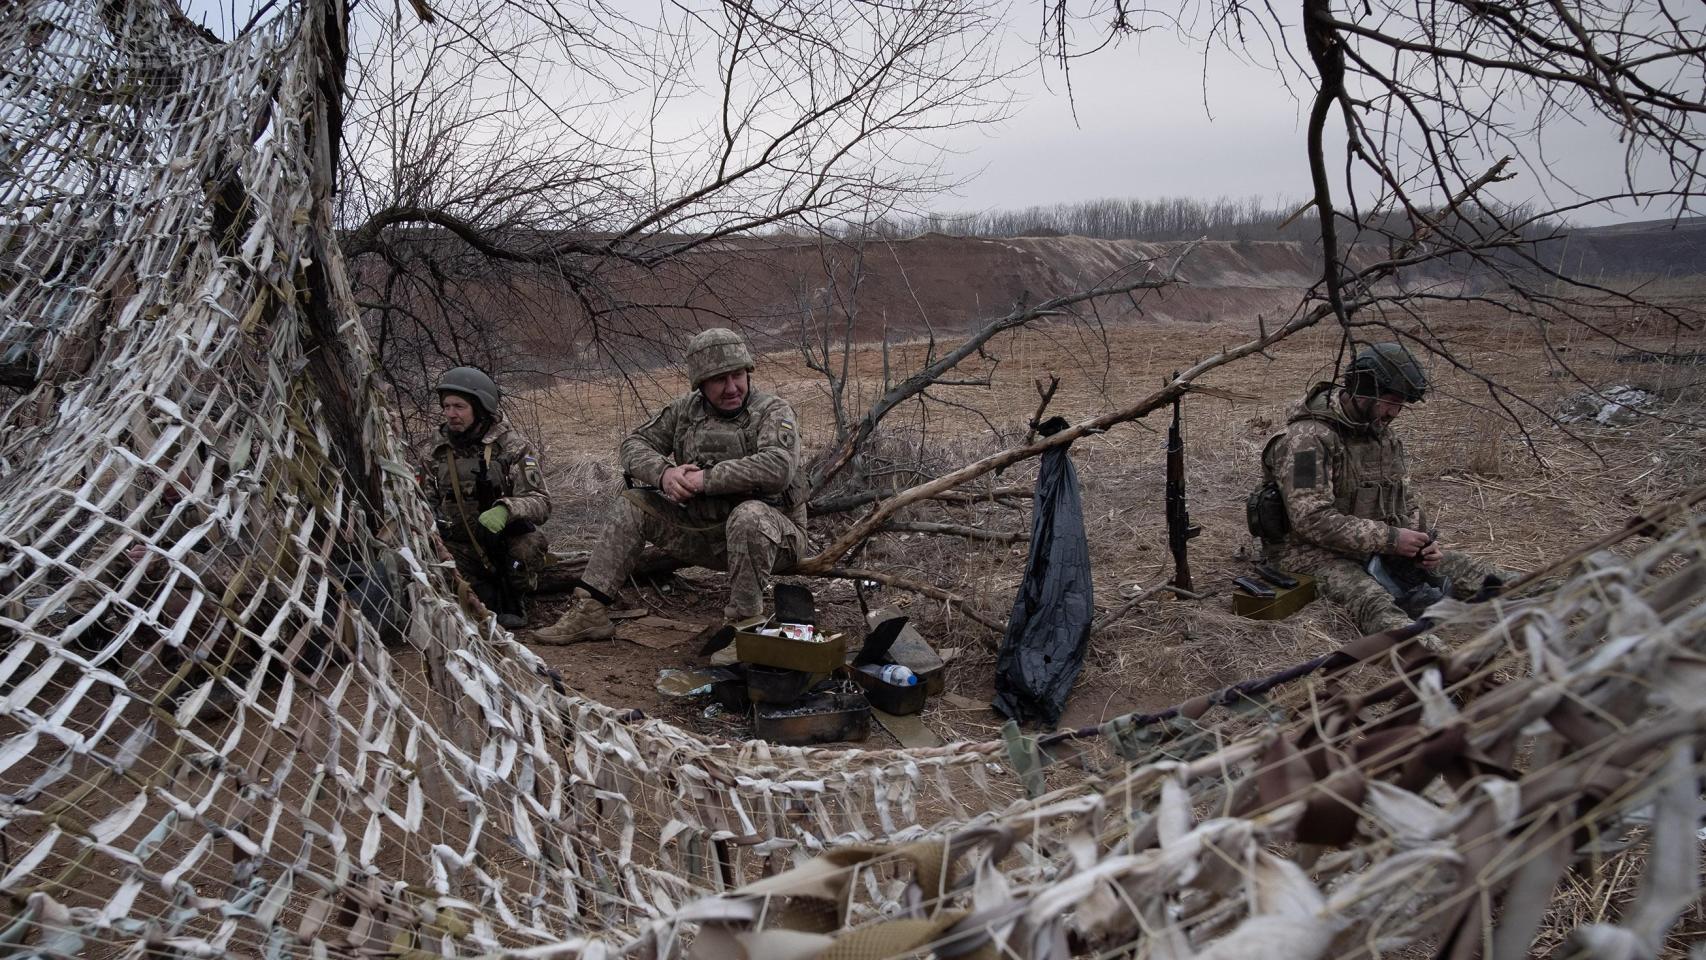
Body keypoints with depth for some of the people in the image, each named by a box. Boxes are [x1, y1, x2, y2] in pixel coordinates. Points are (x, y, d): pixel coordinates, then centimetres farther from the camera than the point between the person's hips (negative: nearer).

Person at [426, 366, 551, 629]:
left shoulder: (512, 446, -10)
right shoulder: (441, 450, 5)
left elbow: (541, 502, -20)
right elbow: (433, 500, 19)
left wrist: (506, 509, -40)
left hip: (507, 539, -3)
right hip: (462, 550, 3)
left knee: (531, 543, -34)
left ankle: (514, 601, -6)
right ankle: (492, 597, 14)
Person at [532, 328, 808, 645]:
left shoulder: (773, 411, -12)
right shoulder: (685, 409, 6)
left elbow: (778, 467, -30)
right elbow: (635, 444, 6)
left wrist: (706, 479, -28)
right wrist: (663, 472, -17)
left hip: (771, 535, -5)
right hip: (704, 529, 6)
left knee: (749, 515, -39)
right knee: (631, 506, -3)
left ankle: (743, 624, -26)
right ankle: (589, 611, -3)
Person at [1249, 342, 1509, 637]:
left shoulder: (1384, 435, 11)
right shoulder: (1307, 438, -20)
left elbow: (1404, 499, 19)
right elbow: (1313, 520, -26)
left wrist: (1422, 539, -2)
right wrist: (1389, 539, -24)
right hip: (1310, 551, -9)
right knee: (1371, 601, -38)